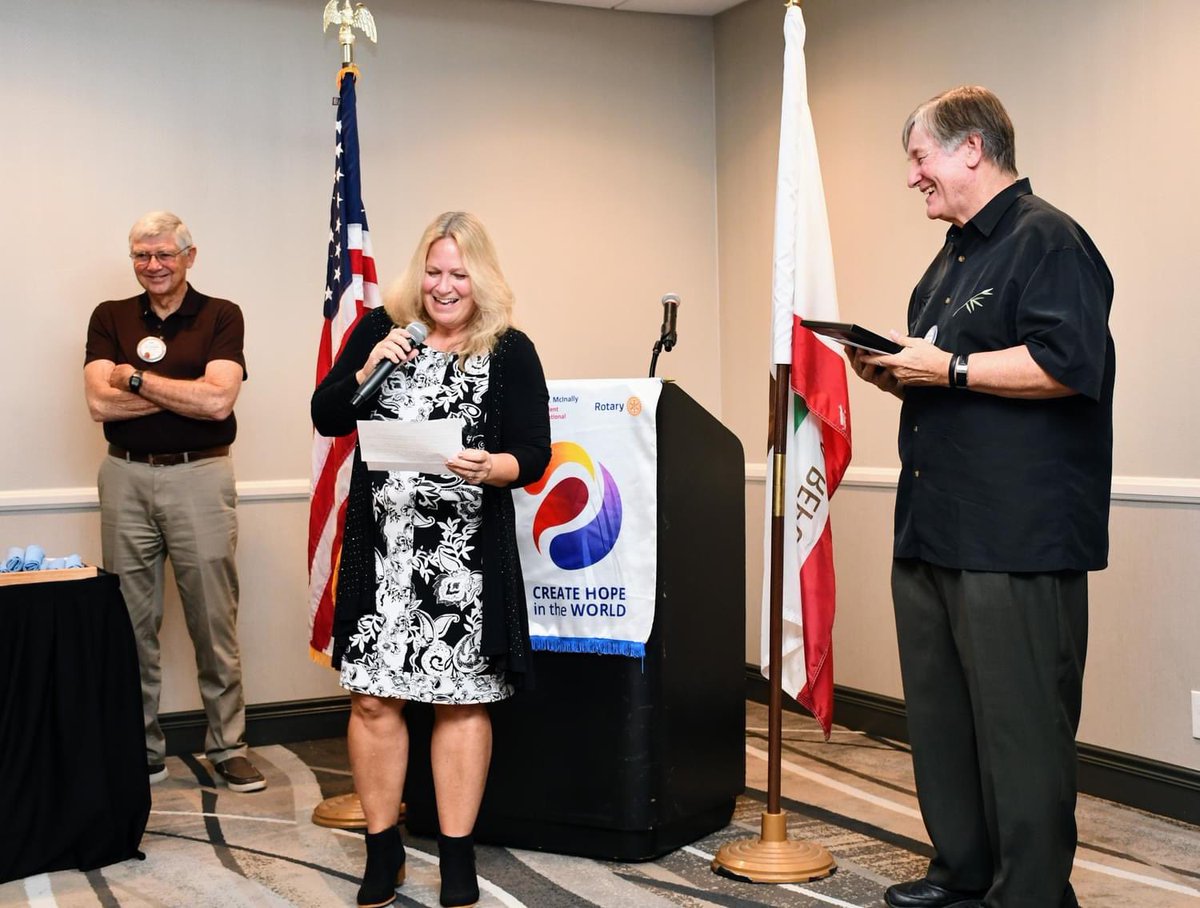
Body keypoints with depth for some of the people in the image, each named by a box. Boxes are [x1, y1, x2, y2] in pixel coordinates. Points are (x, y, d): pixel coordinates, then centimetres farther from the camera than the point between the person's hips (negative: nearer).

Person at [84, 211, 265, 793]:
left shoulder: (220, 317, 1)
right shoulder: (110, 318, 9)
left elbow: (217, 401, -13)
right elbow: (99, 402, -5)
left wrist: (134, 379, -7)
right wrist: (185, 391, -8)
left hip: (199, 478, -2)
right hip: (126, 478, 2)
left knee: (215, 623, 2)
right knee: (131, 625, 6)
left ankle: (228, 746, 12)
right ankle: (139, 751, 17)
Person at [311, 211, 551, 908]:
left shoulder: (511, 352, 0)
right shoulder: (380, 330, 7)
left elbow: (533, 455, -4)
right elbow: (326, 419, 6)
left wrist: (490, 466, -25)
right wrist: (370, 370, -10)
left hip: (467, 556, -2)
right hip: (381, 548, 2)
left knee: (462, 700, 5)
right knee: (372, 698, 4)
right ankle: (384, 850, 21)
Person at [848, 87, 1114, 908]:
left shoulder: (1047, 241, -9)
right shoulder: (954, 256, 21)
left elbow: (1065, 364, -22)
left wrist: (946, 368, -17)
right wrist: (892, 371, 10)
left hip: (1015, 536, -10)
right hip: (933, 530, 10)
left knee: (1020, 726, -4)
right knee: (941, 716, 14)